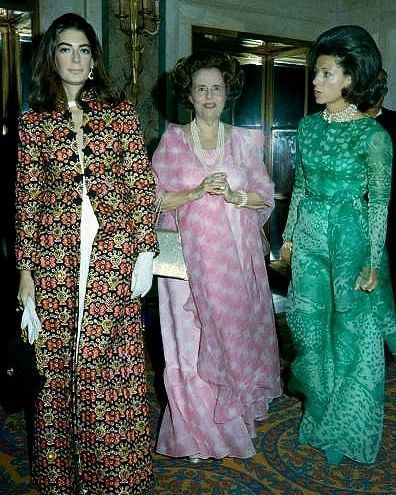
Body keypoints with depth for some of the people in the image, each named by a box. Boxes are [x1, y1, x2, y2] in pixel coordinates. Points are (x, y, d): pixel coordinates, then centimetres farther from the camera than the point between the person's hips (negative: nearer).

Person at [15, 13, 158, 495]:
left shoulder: (120, 112, 8)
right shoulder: (34, 121, 9)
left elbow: (141, 182, 5)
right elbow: (26, 197, 6)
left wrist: (145, 248, -3)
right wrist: (25, 269, 2)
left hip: (114, 252, 0)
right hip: (54, 255, 1)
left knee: (114, 363, 3)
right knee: (56, 364, 6)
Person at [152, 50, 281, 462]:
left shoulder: (244, 141, 8)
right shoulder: (172, 140, 3)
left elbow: (266, 196, 7)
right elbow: (155, 199, -2)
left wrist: (234, 195, -11)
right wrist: (196, 192, -15)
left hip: (236, 254, 2)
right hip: (190, 254, -1)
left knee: (237, 329, 7)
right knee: (193, 337, 0)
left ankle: (235, 409, 27)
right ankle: (198, 431, 16)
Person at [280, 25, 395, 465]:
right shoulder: (309, 125, 5)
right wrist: (289, 235, 13)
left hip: (349, 235, -5)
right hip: (309, 233, 5)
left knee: (350, 330, 6)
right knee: (310, 323, 14)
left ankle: (345, 427, 27)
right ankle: (319, 407, 37)